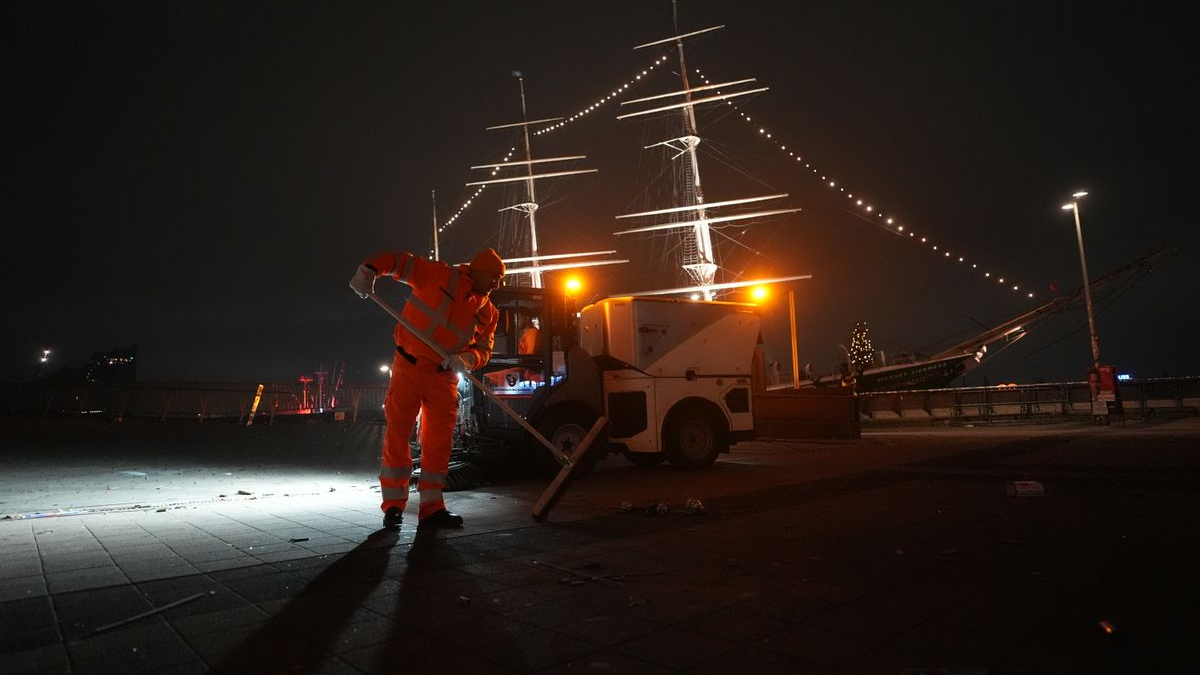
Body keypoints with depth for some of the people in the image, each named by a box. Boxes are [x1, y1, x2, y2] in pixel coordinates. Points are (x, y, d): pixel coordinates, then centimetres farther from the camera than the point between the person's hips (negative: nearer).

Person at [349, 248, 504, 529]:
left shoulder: (488, 313, 7)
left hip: (445, 378, 4)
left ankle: (432, 509, 11)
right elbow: (400, 261, -5)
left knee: (439, 443, 3)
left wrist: (465, 359, -19)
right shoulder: (440, 275, -5)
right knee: (397, 436, 0)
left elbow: (483, 350, 3)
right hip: (409, 368, -4)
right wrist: (369, 269, -24)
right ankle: (393, 505, 11)